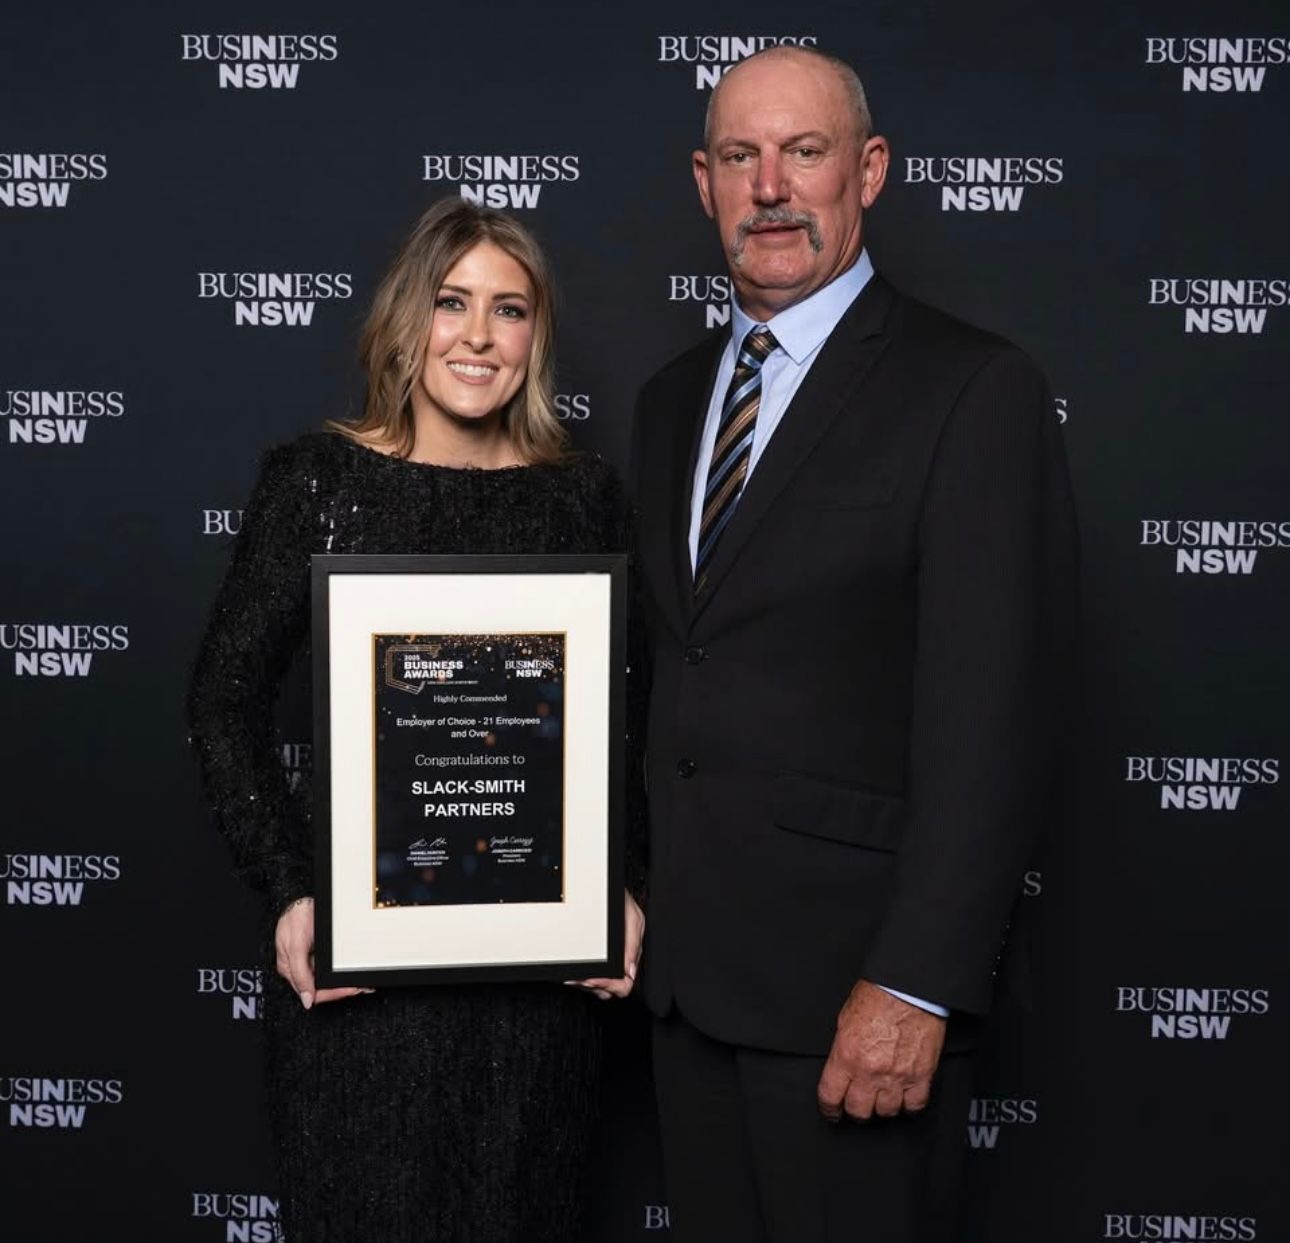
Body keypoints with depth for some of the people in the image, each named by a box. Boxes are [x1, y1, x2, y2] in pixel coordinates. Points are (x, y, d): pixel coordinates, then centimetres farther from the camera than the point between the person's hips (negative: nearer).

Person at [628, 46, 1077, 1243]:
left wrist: (914, 985, -20)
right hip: (686, 964, 6)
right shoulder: (671, 399, 12)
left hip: (850, 970, -6)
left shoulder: (973, 390, -10)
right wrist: (633, 899, 10)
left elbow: (990, 719, -16)